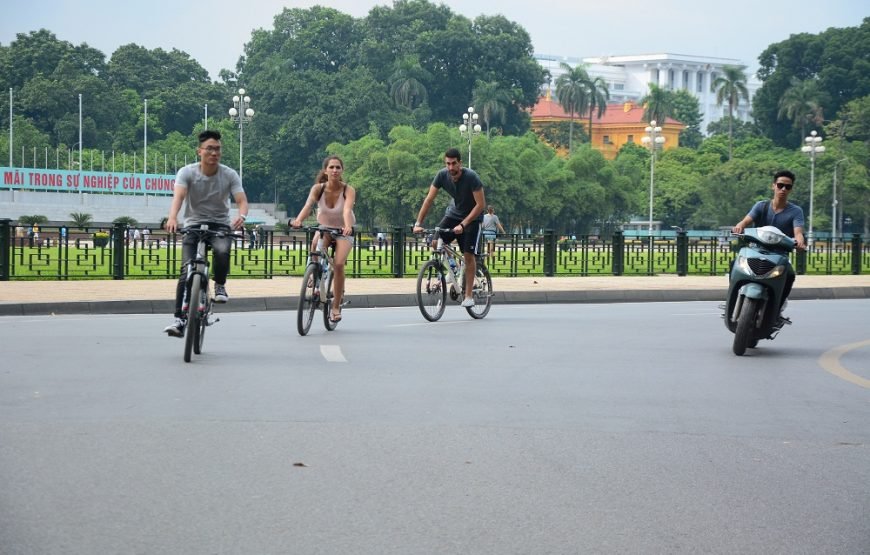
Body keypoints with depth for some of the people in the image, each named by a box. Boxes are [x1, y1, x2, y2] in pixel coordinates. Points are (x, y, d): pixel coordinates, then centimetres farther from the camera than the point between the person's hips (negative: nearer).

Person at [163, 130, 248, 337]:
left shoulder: (230, 175, -7)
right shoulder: (187, 172, -9)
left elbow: (242, 200, -17)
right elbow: (178, 196, -26)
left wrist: (241, 216, -42)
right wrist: (172, 218, -47)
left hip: (220, 225, 0)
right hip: (193, 225, 0)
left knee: (222, 250, -34)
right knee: (187, 272, -15)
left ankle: (220, 286, -5)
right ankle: (180, 319, -11)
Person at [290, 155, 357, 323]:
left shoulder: (348, 190, -23)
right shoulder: (318, 188, -18)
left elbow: (347, 210, -40)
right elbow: (308, 205, -34)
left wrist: (348, 226, -60)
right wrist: (298, 220, -54)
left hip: (343, 231, -1)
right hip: (324, 228, 1)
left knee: (338, 264, -22)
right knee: (316, 245, -35)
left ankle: (336, 307, -5)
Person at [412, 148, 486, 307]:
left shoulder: (471, 177, -27)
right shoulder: (442, 175, -16)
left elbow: (481, 204, -25)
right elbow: (429, 199, -14)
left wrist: (463, 225, -32)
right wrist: (418, 223, -23)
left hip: (472, 216, -4)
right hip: (453, 213, 4)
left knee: (468, 255, -12)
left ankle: (469, 296, -5)